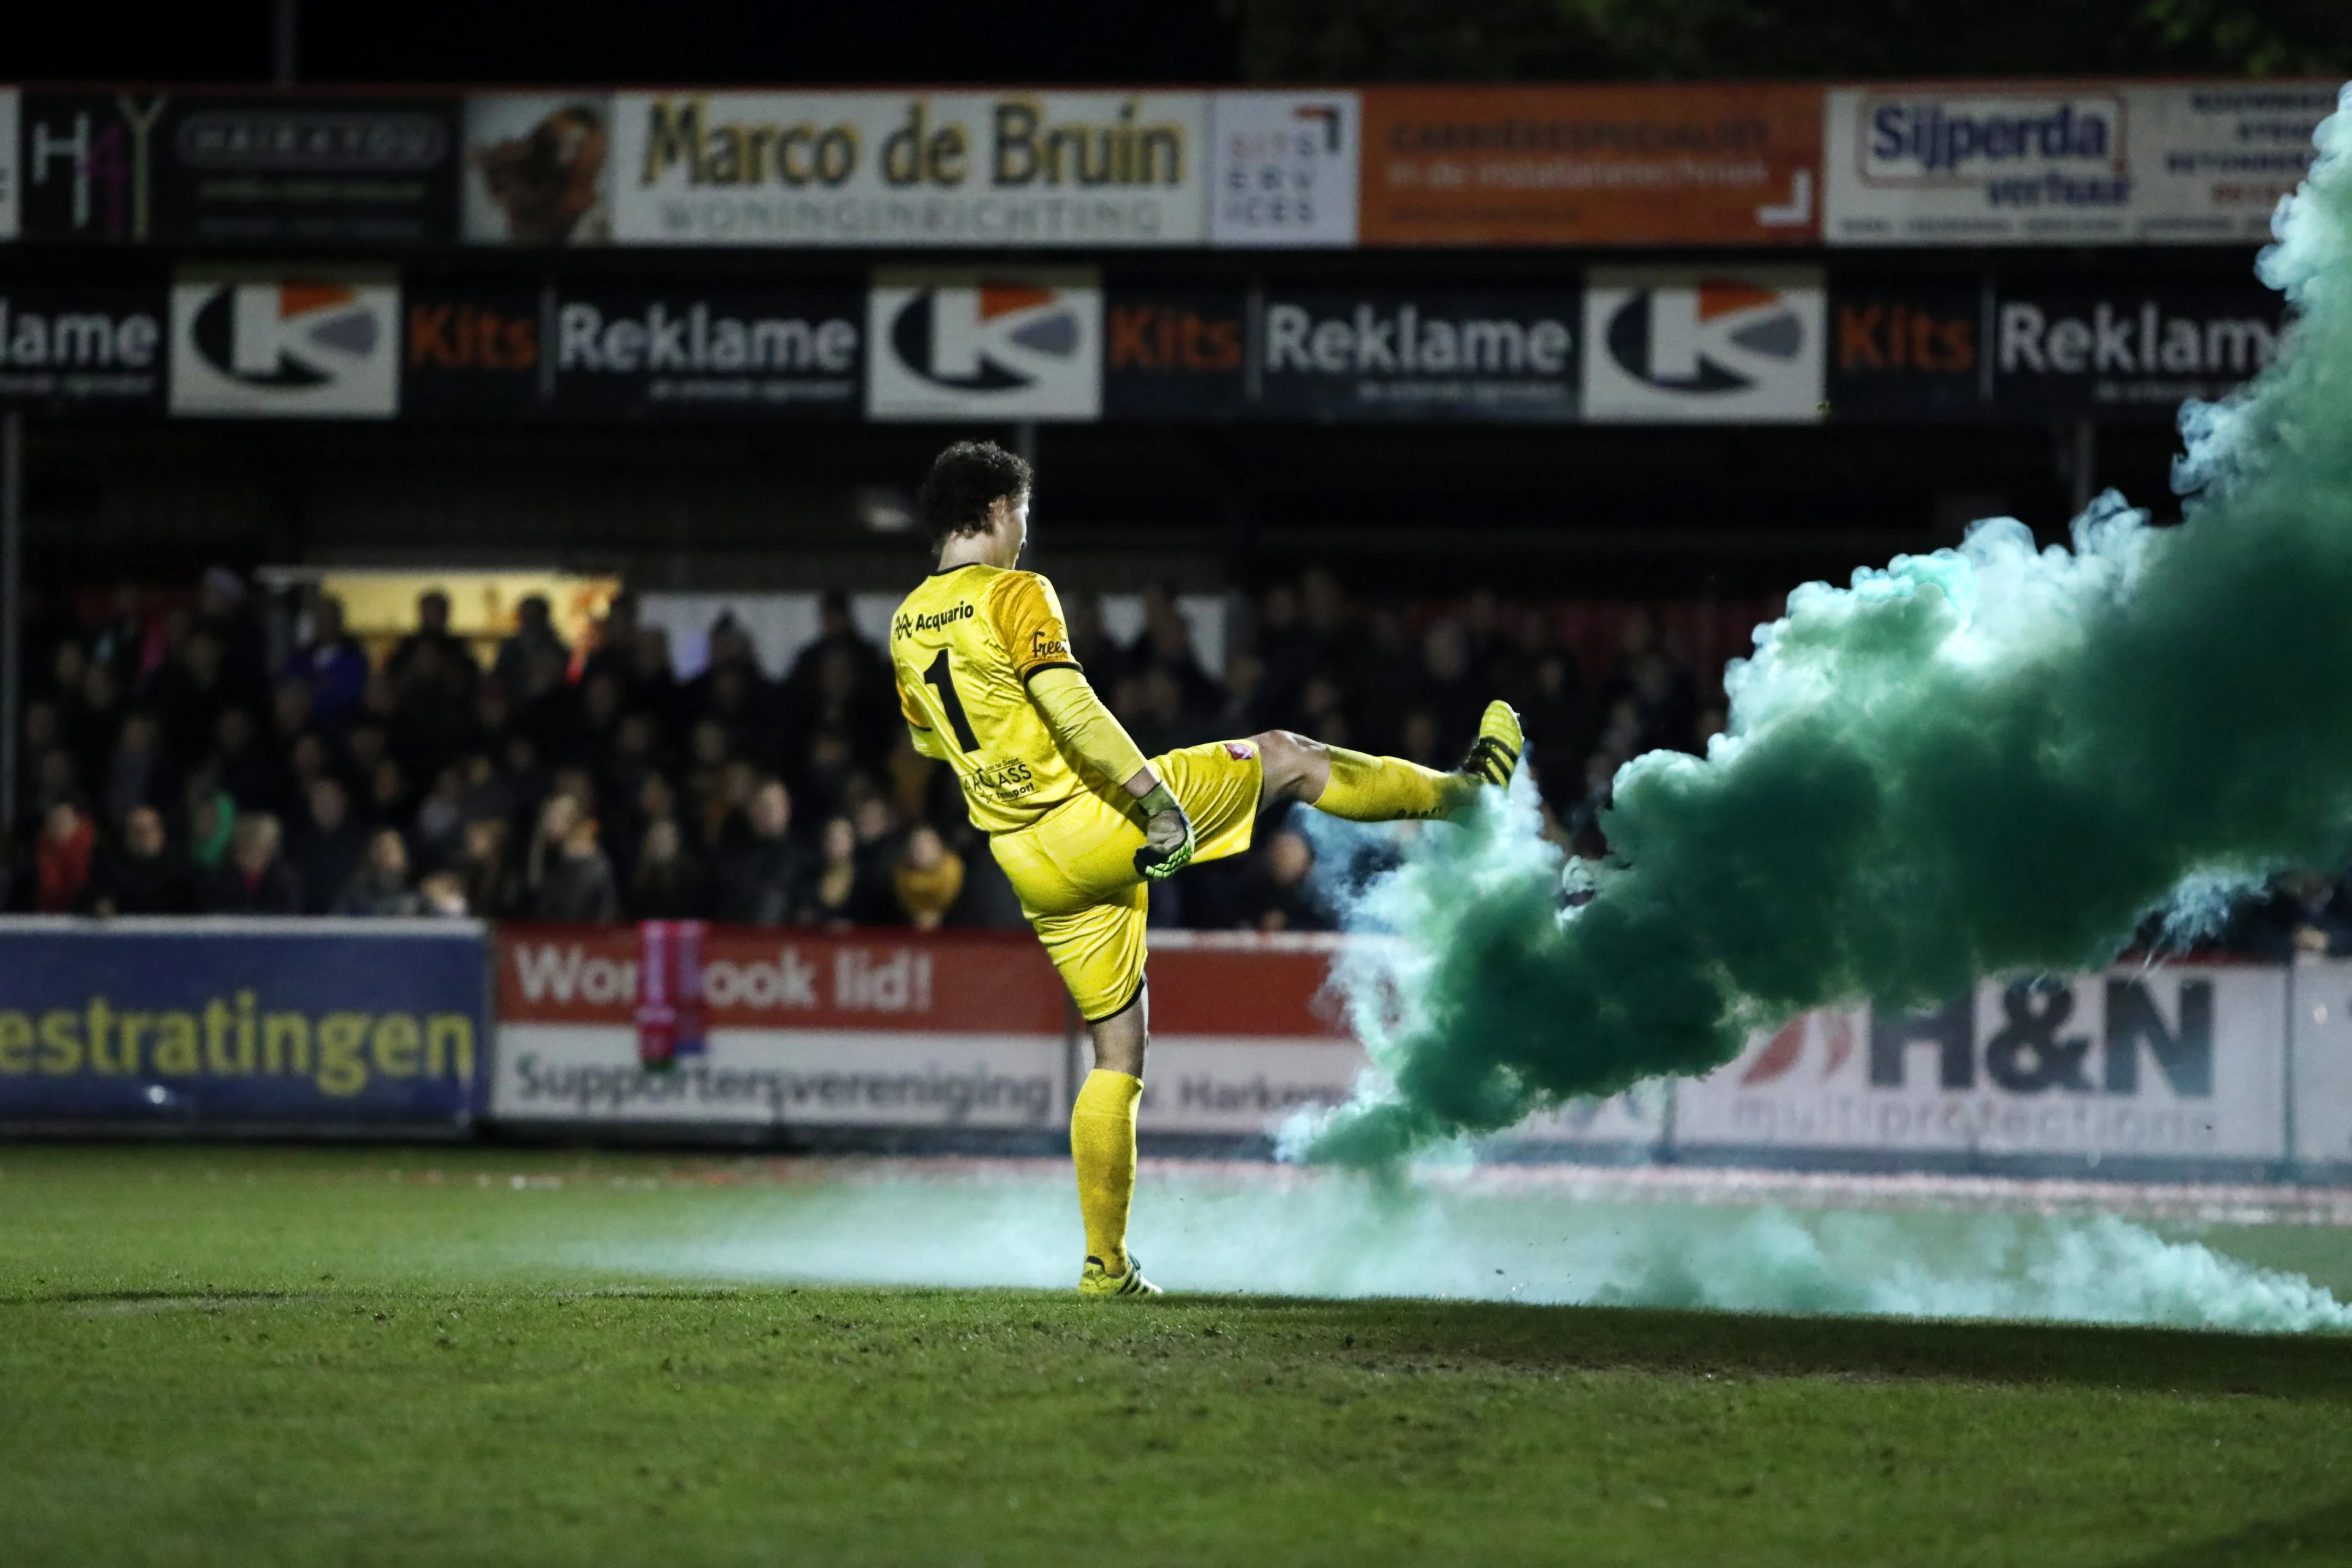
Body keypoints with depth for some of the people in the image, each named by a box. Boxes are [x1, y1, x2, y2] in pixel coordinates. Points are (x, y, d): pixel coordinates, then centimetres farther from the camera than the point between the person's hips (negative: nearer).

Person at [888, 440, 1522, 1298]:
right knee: (1281, 755, 11)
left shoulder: (905, 626, 9)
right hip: (1090, 819, -7)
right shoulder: (1015, 597, -13)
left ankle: (1105, 1262, 12)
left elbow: (930, 740, 24)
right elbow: (1073, 711, -23)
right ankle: (1464, 790, 24)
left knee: (1117, 1052, 15)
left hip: (1029, 865, 7)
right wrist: (1159, 801, -22)